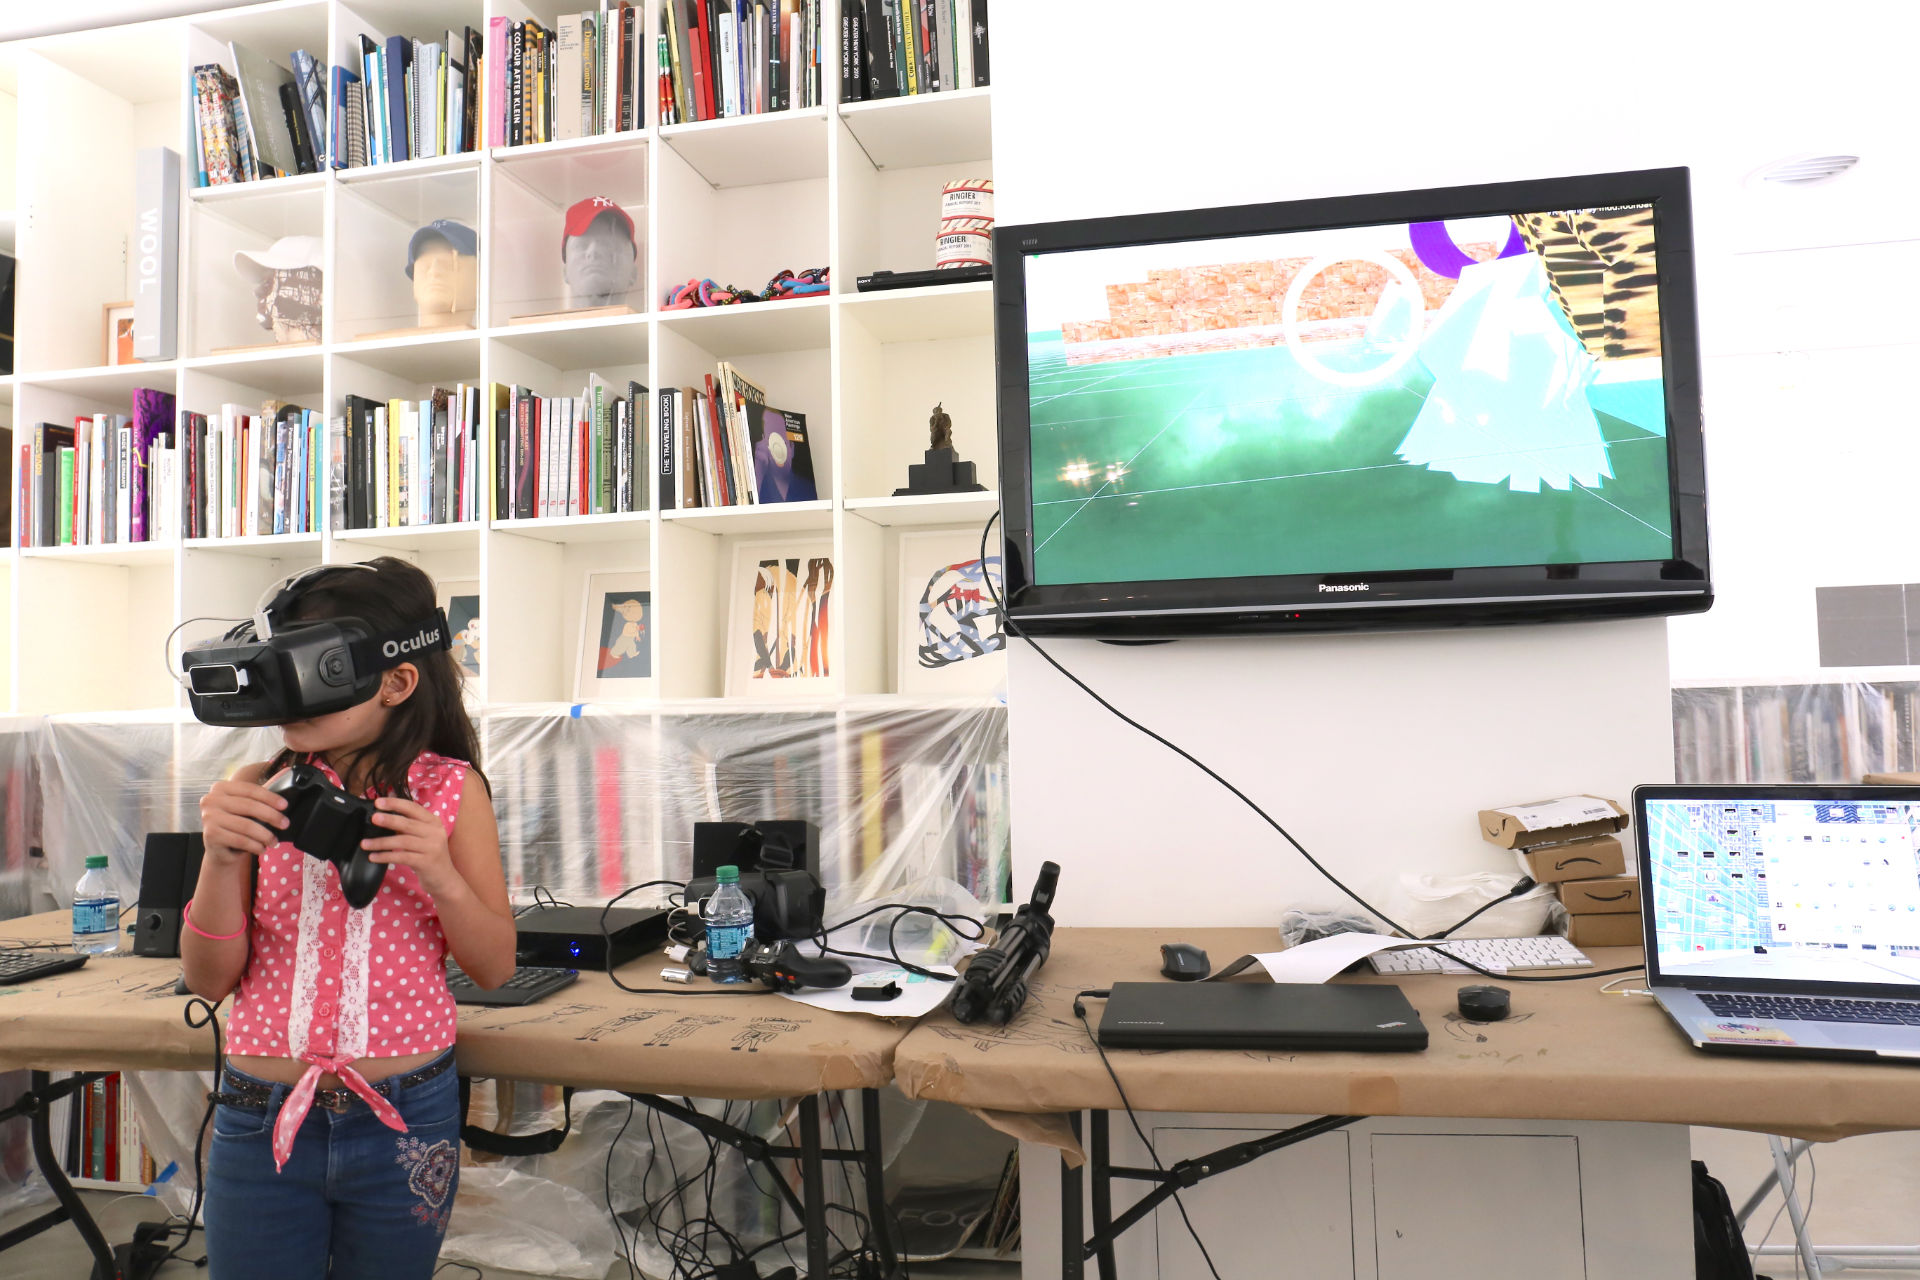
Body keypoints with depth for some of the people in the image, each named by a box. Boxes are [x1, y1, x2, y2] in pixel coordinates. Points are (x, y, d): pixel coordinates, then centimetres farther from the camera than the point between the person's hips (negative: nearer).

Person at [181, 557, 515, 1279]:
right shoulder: (256, 794, -2)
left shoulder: (450, 790, -6)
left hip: (404, 1124, -1)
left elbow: (495, 969, -3)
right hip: (261, 1123, 1)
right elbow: (209, 980, -1)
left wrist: (441, 877, -22)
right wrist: (221, 861, -18)